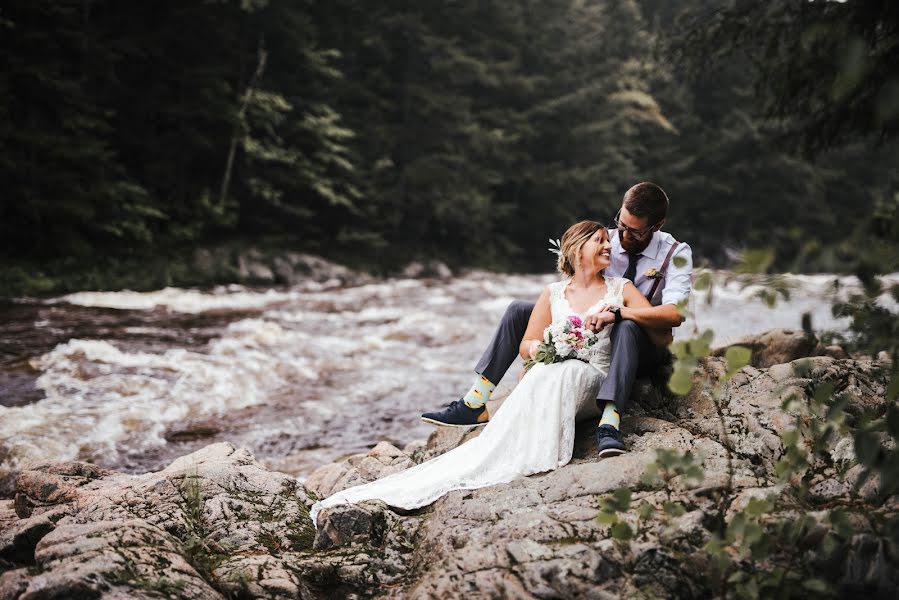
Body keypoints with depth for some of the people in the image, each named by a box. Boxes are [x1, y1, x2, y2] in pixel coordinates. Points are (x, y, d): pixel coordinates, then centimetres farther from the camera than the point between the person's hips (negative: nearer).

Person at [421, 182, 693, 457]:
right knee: (519, 310, -10)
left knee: (627, 328, -42)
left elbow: (674, 314, -27)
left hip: (642, 350, -4)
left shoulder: (676, 254, -11)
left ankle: (609, 424, -52)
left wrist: (620, 311, -40)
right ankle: (474, 405, -17)